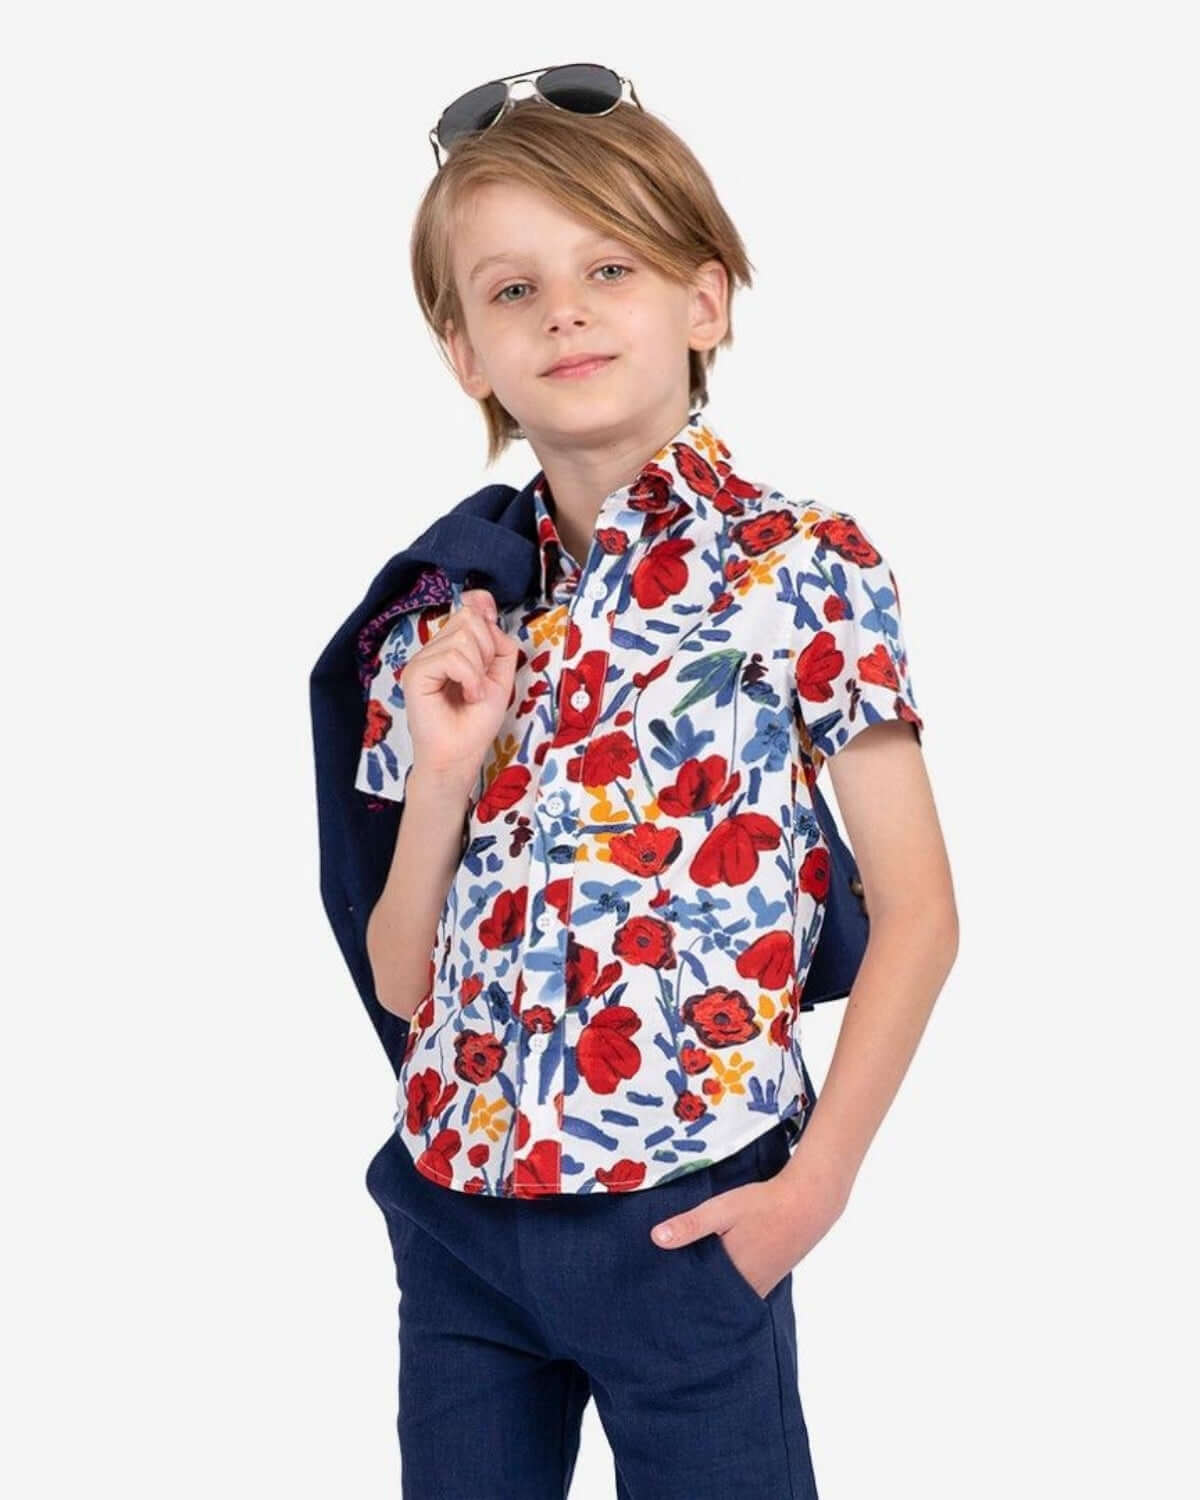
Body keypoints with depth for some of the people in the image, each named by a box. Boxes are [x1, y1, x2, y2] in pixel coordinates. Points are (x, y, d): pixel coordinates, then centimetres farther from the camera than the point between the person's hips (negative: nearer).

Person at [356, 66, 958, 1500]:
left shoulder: (804, 568, -7)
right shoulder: (447, 614, 6)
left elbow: (916, 914, -6)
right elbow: (402, 980, 7)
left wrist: (816, 1182, -11)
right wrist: (443, 766, -8)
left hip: (680, 1217, -4)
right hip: (452, 1213, 4)